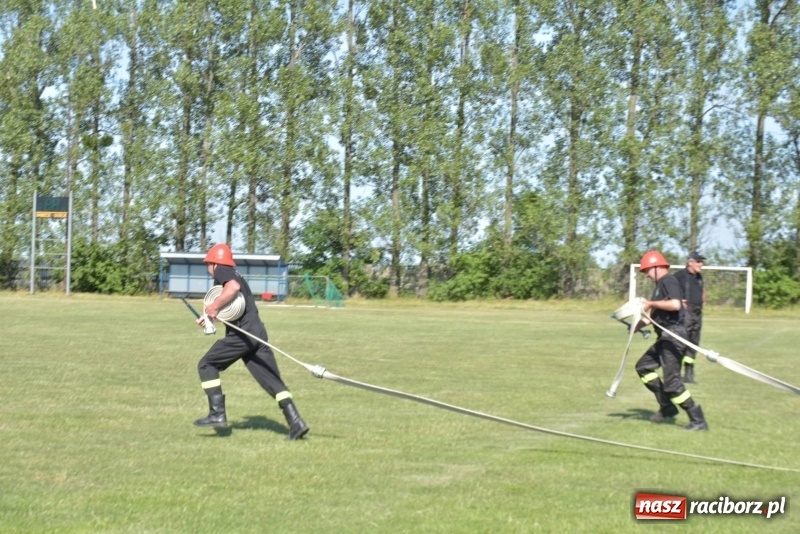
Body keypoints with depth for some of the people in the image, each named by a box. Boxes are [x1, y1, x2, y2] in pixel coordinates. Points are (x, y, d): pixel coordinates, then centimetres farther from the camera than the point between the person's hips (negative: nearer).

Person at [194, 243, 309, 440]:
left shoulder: (222, 271, 2)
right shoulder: (235, 275, 29)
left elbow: (233, 287, -20)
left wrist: (214, 306, -12)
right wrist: (211, 315, 20)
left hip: (242, 334, -8)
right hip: (258, 333, 9)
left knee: (206, 365, 6)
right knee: (273, 380, 3)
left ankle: (217, 414, -1)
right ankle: (296, 422, -8)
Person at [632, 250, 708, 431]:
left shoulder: (668, 281, -12)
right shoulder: (661, 284, 18)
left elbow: (675, 304, -29)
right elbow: (657, 313, 22)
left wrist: (651, 303, -19)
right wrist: (638, 325, 11)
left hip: (673, 335, -11)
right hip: (665, 336, 11)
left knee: (672, 380, -13)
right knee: (643, 366, 20)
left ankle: (698, 420, -11)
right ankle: (667, 407, 20)